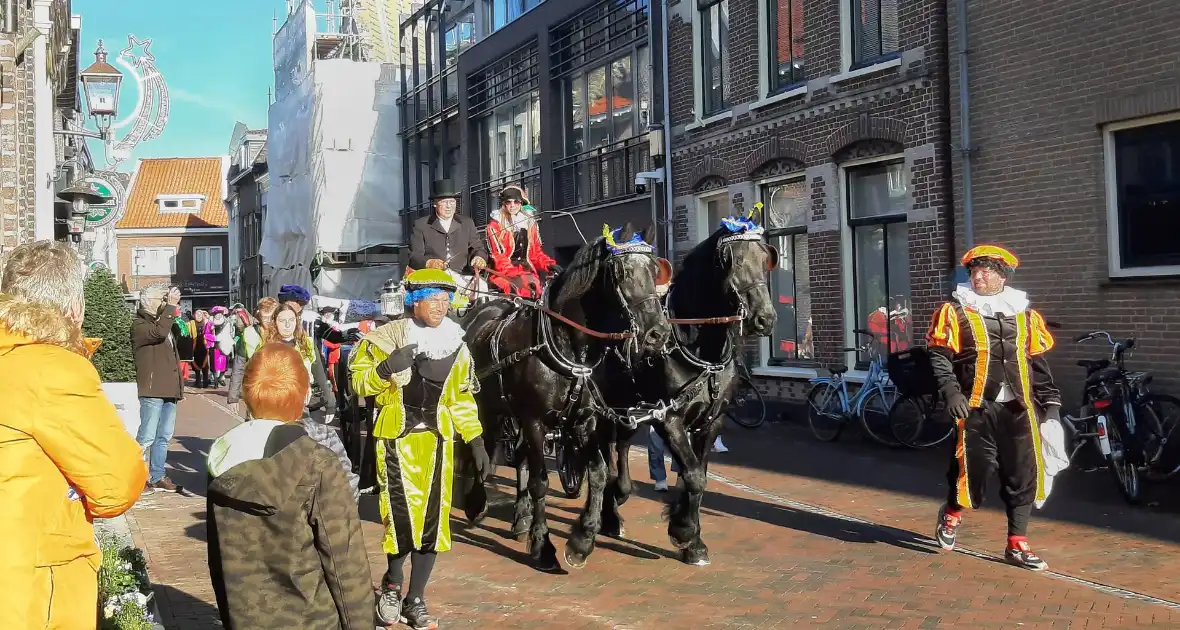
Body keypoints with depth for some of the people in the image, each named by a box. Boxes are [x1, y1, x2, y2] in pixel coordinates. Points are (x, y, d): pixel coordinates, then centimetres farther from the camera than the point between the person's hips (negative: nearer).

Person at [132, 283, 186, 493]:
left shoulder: (162, 322, 20)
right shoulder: (139, 325, -5)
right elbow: (159, 333, -27)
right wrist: (171, 306, -21)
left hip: (169, 389, 8)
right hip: (152, 390, -8)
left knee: (164, 436, 11)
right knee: (147, 436, -9)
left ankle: (157, 476, 18)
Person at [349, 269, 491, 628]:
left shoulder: (456, 346, 9)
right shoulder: (387, 338, -4)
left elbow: (462, 399, 16)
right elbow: (358, 382, -2)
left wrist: (476, 442, 10)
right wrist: (385, 368, -21)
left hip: (438, 440, 4)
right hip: (397, 439, -4)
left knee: (432, 521, 5)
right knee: (402, 518, -7)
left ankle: (415, 601, 20)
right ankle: (392, 587, 21)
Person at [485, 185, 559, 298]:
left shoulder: (530, 223, 19)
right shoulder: (495, 225, 5)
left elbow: (536, 252, 21)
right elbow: (498, 255, -5)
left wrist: (549, 264, 0)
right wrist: (515, 274, -20)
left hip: (528, 272, 4)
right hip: (505, 274, -4)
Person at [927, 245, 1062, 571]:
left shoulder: (1025, 315, 12)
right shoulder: (955, 311, 1)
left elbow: (1038, 363, 16)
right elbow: (939, 356, -4)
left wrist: (1051, 402, 10)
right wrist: (951, 392, -17)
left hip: (1018, 408, 3)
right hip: (977, 408, -3)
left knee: (1023, 476, 3)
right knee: (973, 470, -3)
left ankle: (1017, 545, 14)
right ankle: (951, 514, 29)